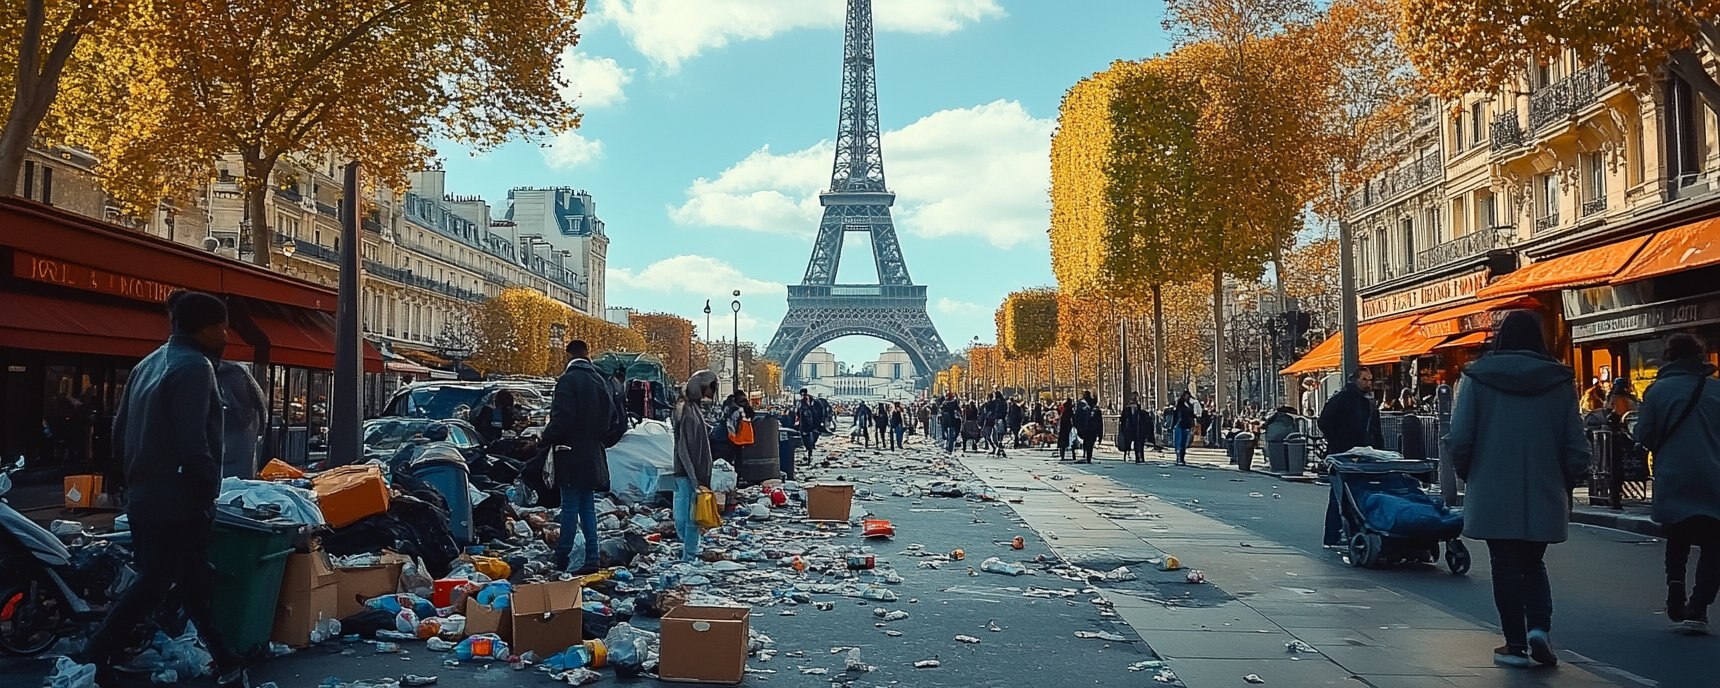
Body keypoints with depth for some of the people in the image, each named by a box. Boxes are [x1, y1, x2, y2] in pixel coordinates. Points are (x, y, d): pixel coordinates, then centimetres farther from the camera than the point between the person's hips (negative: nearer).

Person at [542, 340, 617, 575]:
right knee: (588, 507, 10)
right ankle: (591, 559, 9)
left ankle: (562, 558, 2)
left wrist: (547, 439, -6)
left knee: (570, 506, -3)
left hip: (571, 453, -7)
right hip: (593, 454, 7)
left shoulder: (568, 380, -13)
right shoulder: (600, 381, 10)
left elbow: (562, 417, -19)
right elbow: (611, 418, 15)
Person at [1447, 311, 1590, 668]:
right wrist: (1566, 484, 14)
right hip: (1544, 495, 2)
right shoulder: (1559, 380, 0)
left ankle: (1516, 645, 10)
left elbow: (1460, 439, -8)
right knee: (1533, 563, 18)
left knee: (1506, 565, 8)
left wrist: (1469, 476, 8)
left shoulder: (1477, 377, -6)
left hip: (1493, 494, -2)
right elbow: (1576, 444, 1)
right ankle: (1539, 627, -2)